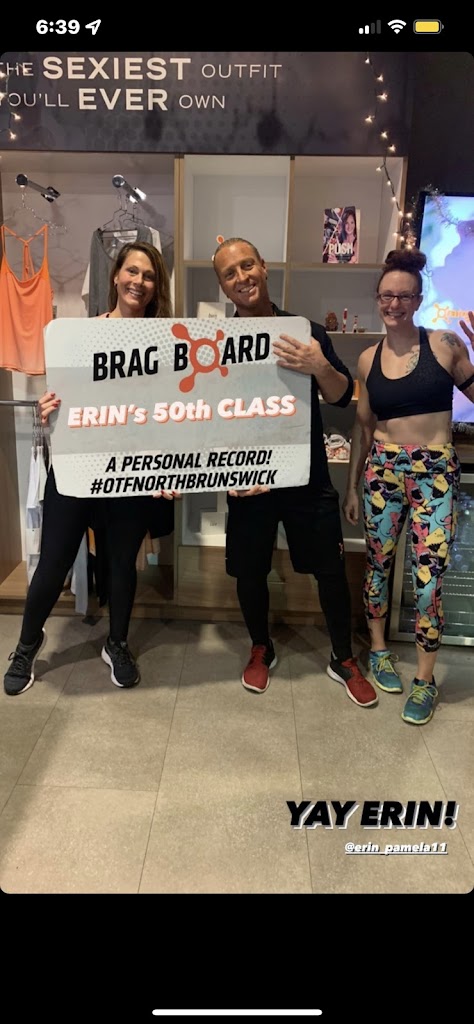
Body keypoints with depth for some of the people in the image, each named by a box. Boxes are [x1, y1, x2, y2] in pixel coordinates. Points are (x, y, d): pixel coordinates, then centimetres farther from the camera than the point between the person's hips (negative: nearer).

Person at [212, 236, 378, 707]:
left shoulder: (307, 332, -1)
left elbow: (343, 397, -5)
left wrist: (320, 367, -26)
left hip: (308, 476, 0)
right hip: (250, 479, 0)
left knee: (331, 570, 8)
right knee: (249, 571, 11)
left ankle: (343, 659, 30)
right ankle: (261, 649, 37)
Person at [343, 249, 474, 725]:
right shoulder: (368, 359, 7)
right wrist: (351, 486, 13)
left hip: (435, 471, -3)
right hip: (382, 469, 3)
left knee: (428, 578, -4)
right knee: (378, 563, 13)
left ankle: (425, 680, 13)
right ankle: (378, 650, 36)